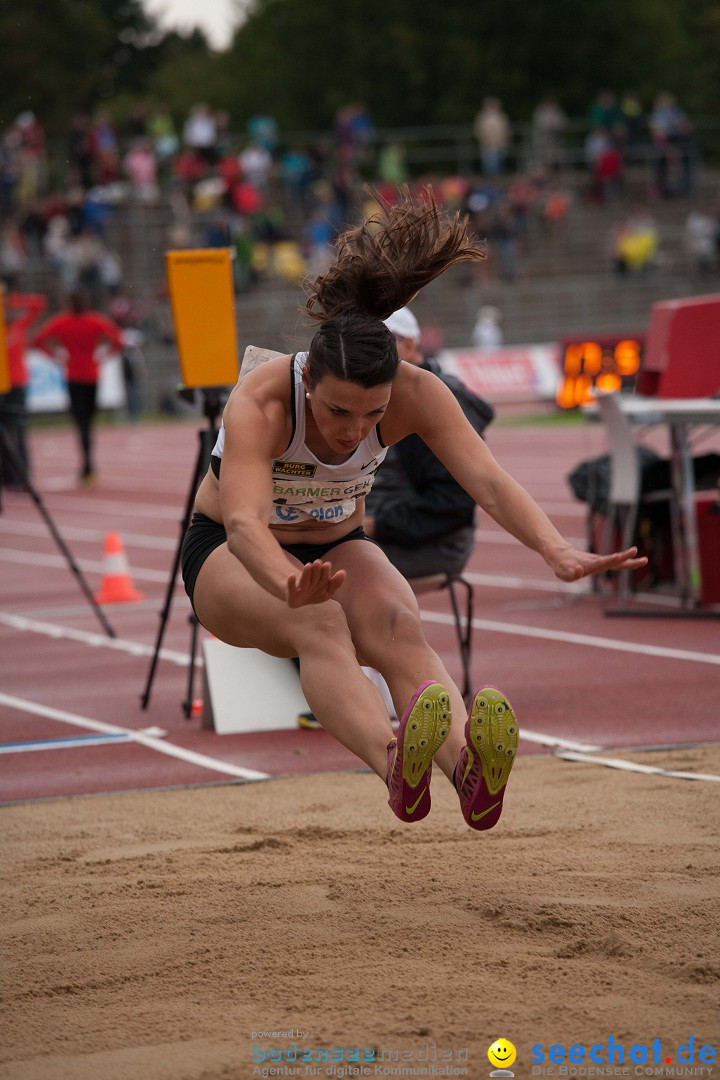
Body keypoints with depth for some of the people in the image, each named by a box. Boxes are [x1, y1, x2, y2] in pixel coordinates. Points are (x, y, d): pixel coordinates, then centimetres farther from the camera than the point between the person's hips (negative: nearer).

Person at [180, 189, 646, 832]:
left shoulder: (415, 394, -20)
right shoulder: (260, 403, -31)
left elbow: (487, 480, -31)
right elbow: (244, 520, -47)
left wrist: (557, 551, -50)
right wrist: (292, 584, -68)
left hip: (338, 548, 3)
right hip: (230, 559, -2)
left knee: (398, 627, -33)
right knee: (319, 623, -38)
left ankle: (467, 768, -63)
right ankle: (393, 764, -66)